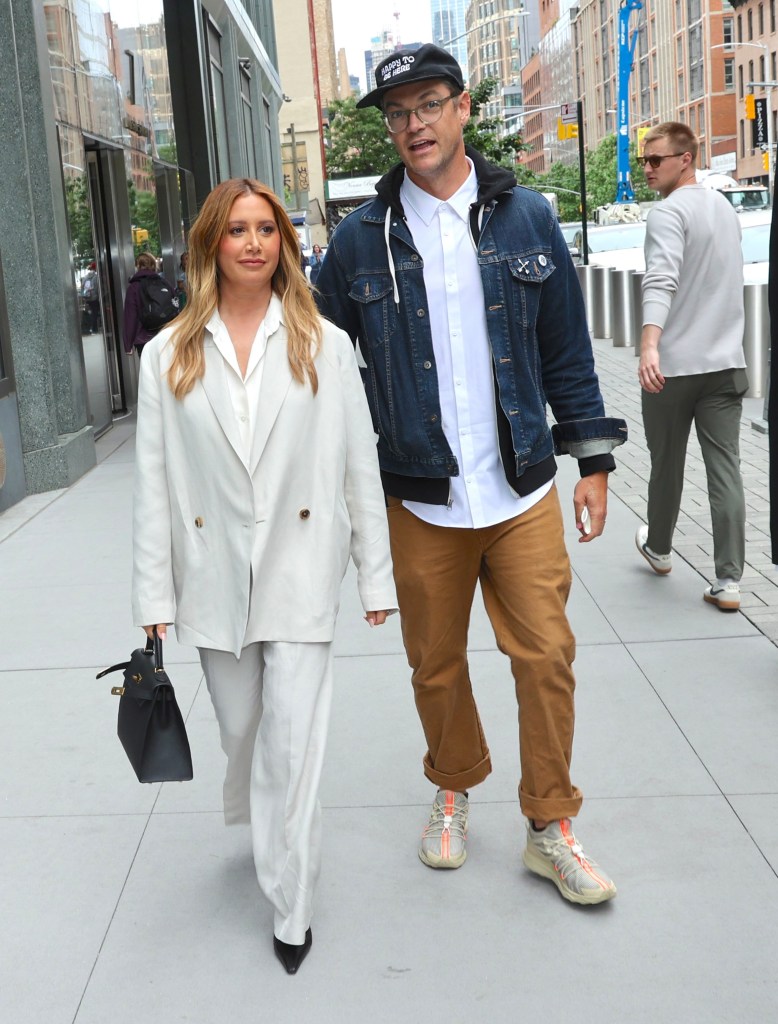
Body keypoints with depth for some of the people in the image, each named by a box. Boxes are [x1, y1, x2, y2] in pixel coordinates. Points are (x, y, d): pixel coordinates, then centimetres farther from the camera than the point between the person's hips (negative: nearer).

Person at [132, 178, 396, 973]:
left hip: (300, 572, -2)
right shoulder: (169, 356, 2)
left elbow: (359, 466, 1)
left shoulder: (323, 346, 0)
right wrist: (154, 596, 0)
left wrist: (377, 575, 0)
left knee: (293, 742, -3)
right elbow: (154, 483, 2)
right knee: (241, 733, 17)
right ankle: (262, 832, 47)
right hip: (215, 578, 2)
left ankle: (290, 909, 13)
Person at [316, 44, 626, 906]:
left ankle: (550, 829, 20)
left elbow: (566, 350, 7)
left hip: (523, 493, 0)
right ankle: (452, 793, 37)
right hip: (420, 503, 0)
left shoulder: (526, 219, 3)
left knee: (546, 655, 2)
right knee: (436, 664, 12)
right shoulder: (361, 239, 0)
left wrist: (594, 459, 6)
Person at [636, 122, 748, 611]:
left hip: (675, 365, -6)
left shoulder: (669, 212, -11)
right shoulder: (726, 207, 16)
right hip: (726, 361, 6)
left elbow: (661, 281, -27)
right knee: (726, 469, 1)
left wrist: (649, 345, -38)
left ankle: (659, 548, 34)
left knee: (667, 462, 13)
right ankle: (729, 580, -1)